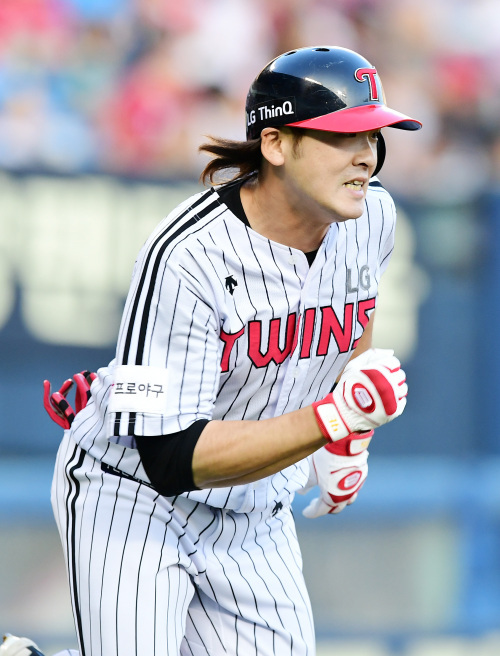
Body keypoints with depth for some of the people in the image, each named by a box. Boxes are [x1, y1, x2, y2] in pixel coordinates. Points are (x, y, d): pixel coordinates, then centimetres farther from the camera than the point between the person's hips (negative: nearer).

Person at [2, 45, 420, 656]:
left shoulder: (371, 215, -9)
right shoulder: (186, 257, -30)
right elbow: (172, 459, -33)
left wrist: (350, 439, 13)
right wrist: (333, 417, -40)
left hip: (255, 513, 6)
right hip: (134, 495, -6)